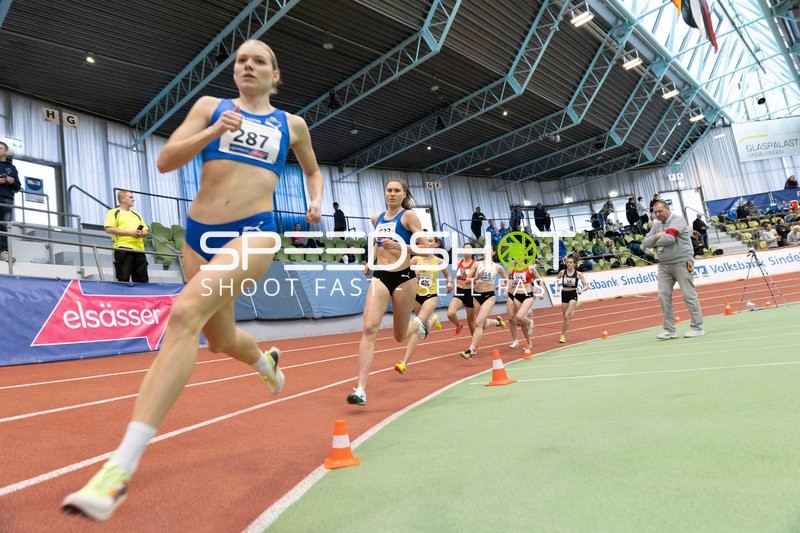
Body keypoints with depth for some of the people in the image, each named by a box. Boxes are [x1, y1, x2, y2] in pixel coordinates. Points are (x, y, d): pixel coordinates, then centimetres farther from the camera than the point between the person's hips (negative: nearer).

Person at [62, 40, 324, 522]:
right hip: (201, 231, 4)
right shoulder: (210, 106, 11)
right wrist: (214, 131, -13)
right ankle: (267, 360, 53)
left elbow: (313, 170, 27)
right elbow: (166, 161, 2)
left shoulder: (291, 124, 11)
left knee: (187, 312, -28)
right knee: (222, 339, 15)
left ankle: (122, 466, -28)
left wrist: (316, 201, 7)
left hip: (254, 231, -4)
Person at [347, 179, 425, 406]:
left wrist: (400, 247, -26)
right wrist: (370, 261, 13)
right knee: (369, 328, -16)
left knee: (400, 336, 11)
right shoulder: (376, 219, 11)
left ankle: (418, 325, 49)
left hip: (404, 277, -3)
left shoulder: (409, 216, -4)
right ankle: (361, 389, -16)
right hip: (380, 277, 3)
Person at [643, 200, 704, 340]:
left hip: (681, 263, -6)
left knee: (688, 294, -3)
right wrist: (656, 236, -10)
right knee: (663, 296, 0)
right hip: (663, 265, 7)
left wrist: (656, 242, -5)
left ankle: (697, 327, 7)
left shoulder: (677, 220, -7)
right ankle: (669, 330, 6)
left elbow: (670, 237, -22)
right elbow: (645, 243, 8)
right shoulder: (656, 224, 15)